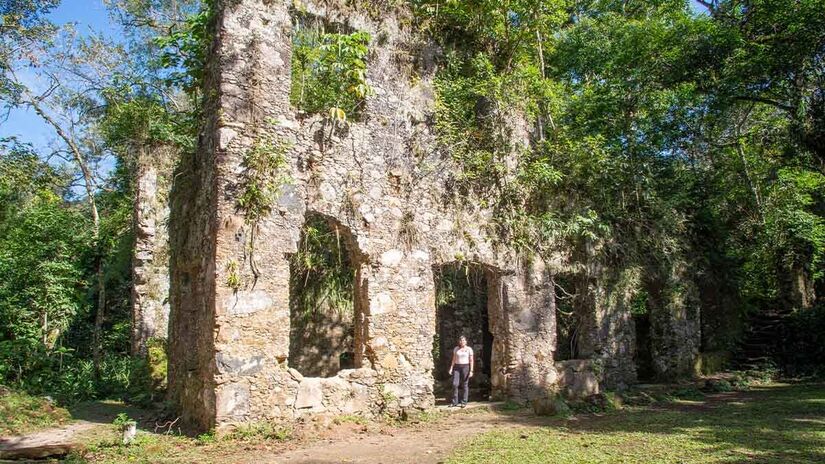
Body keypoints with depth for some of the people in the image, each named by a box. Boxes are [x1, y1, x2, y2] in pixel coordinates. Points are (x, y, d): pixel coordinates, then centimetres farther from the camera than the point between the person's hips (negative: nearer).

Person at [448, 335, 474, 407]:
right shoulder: (456, 349, 9)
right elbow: (454, 359, 12)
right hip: (456, 368, 3)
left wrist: (471, 371, -8)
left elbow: (471, 361, -2)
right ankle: (454, 402, 1)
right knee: (455, 384, -7)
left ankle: (464, 402, 7)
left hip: (465, 367, -3)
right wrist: (451, 368, 2)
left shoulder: (469, 349, 0)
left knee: (465, 385, -1)